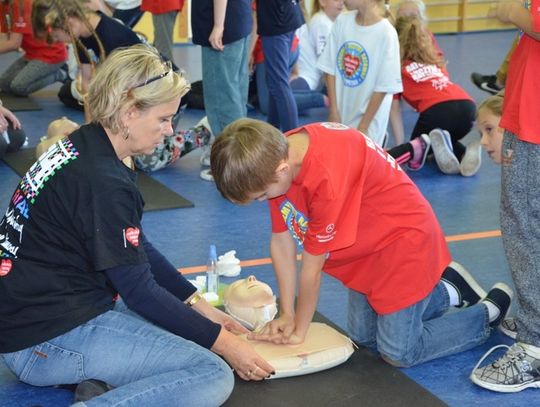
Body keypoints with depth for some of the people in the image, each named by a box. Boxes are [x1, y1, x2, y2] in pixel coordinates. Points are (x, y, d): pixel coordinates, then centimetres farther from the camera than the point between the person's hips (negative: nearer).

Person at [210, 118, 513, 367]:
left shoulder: (326, 178, -38)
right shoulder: (278, 154, -13)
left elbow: (313, 265, -25)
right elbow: (281, 240, -5)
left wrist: (299, 329, -11)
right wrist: (287, 315, -2)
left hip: (403, 238, -8)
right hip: (366, 245, 9)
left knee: (399, 353, -7)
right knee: (363, 335, 13)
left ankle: (489, 312, 12)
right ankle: (447, 291, 29)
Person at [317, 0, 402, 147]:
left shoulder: (387, 33, -19)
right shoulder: (341, 21, -6)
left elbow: (383, 87, -14)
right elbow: (330, 69, 1)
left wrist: (363, 127, -12)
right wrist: (334, 112, -2)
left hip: (369, 115, -4)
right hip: (341, 113, 4)